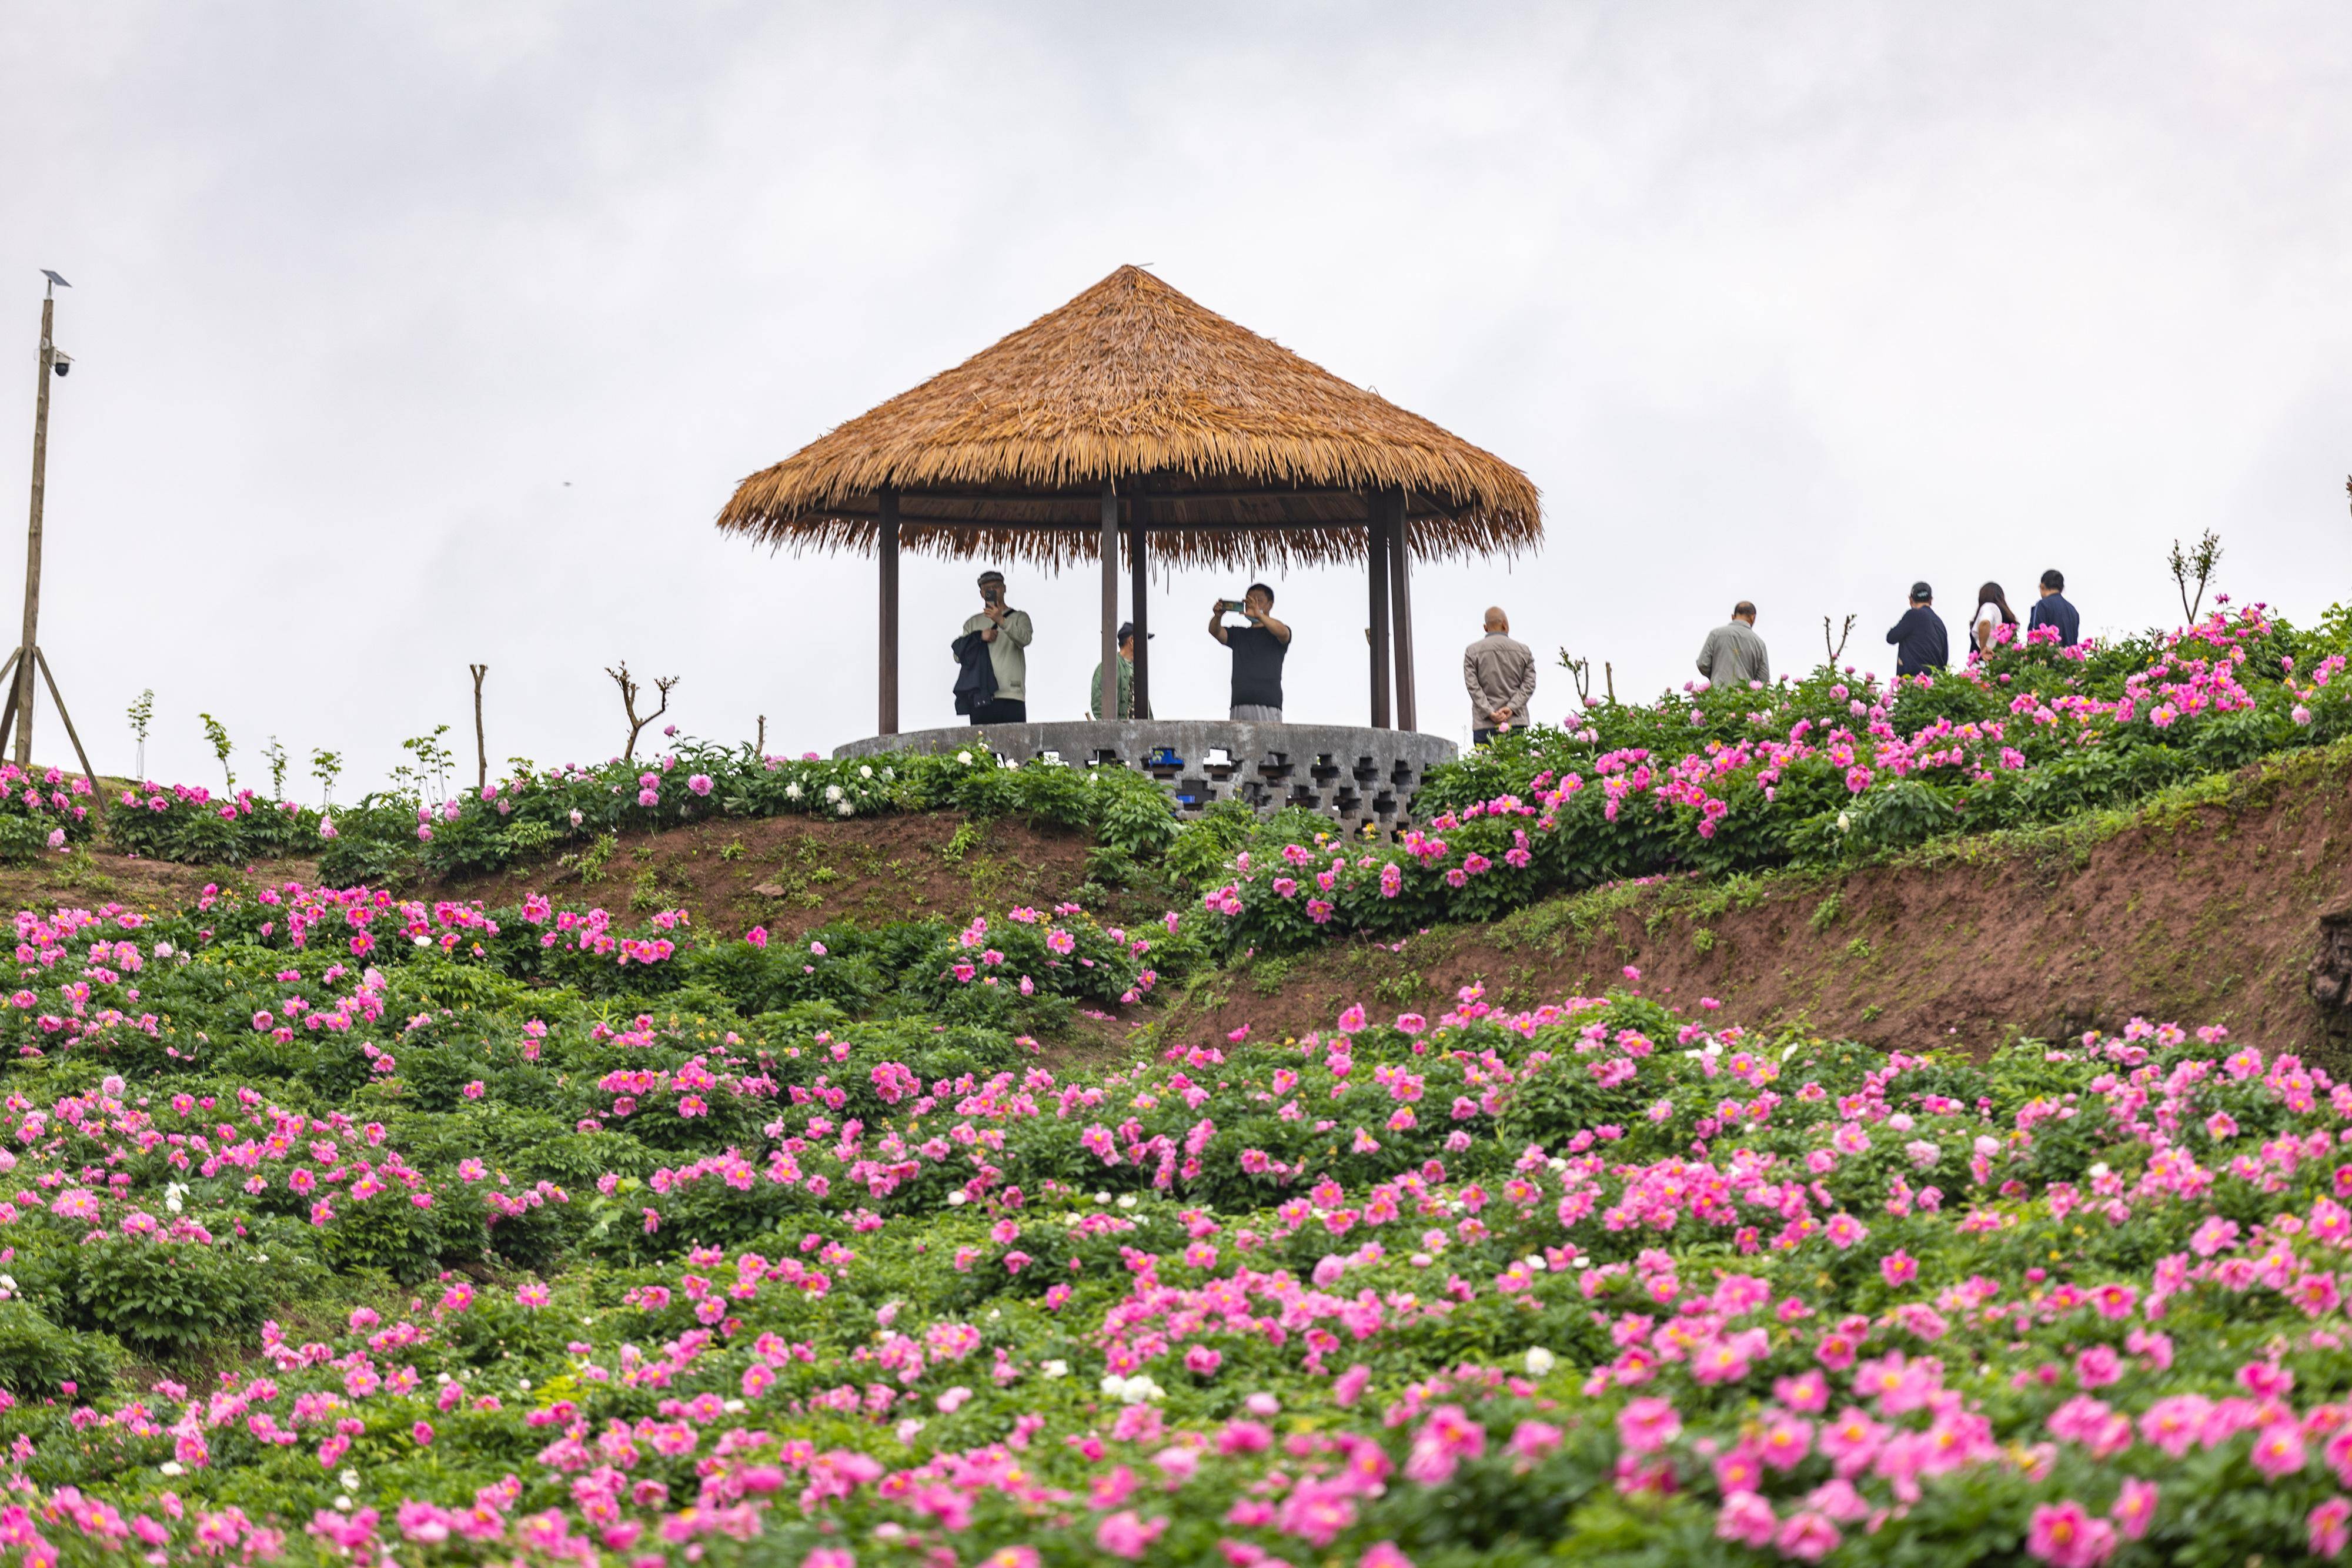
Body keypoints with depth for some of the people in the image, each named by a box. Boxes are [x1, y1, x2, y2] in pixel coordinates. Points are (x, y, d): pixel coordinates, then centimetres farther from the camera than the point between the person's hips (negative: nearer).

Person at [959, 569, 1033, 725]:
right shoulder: (973, 623, 22)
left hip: (1011, 696, -2)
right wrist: (979, 637, -6)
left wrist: (1001, 621, -25)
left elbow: (1025, 639, -9)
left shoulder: (1019, 617, 13)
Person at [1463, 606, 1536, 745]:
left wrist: (1489, 712, -8)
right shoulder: (1524, 650, 10)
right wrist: (1512, 707, -5)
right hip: (1516, 721, 1)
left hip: (1484, 723, -1)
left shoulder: (1472, 651, 7)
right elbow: (1529, 685, 2)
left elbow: (1473, 686, -2)